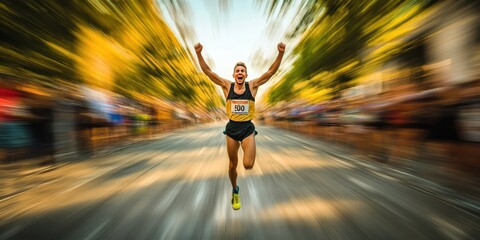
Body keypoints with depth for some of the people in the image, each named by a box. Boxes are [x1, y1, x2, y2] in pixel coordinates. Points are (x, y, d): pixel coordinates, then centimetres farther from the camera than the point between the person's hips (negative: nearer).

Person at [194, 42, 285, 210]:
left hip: (248, 128, -1)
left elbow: (271, 72, -8)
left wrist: (280, 54, -20)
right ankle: (235, 191, 41)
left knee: (248, 165, -15)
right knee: (233, 165, 12)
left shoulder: (253, 86, -1)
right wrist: (199, 53, -16)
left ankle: (247, 152, 24)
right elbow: (208, 72, -5)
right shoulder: (227, 86, 0)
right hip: (232, 128, 1)